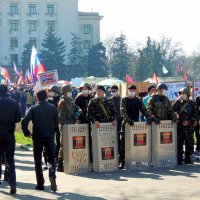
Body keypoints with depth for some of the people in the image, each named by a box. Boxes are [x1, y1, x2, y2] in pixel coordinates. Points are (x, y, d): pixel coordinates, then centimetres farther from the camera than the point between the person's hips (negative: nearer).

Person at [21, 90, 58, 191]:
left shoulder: (33, 108, -6)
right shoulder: (53, 107, 1)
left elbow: (24, 122, -15)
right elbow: (56, 122, 5)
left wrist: (27, 133, -2)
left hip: (37, 137, -1)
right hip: (50, 136, 1)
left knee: (38, 160, 10)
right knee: (51, 158, 12)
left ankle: (40, 184, 9)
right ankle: (52, 175, -17)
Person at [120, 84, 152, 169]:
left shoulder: (138, 100, 12)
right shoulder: (124, 100, 2)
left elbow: (143, 110, 3)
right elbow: (123, 111, -11)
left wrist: (148, 118, -15)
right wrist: (128, 119, -27)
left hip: (136, 123, 3)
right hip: (126, 124, -3)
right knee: (123, 143, -4)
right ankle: (122, 161, -1)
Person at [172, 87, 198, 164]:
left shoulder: (192, 104, 4)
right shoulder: (179, 103, 11)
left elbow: (196, 115, 0)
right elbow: (173, 109, -7)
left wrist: (188, 121, -10)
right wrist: (178, 100, -13)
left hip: (189, 127, -1)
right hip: (179, 126, 1)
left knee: (189, 143, 3)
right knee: (179, 143, -1)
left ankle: (188, 159, 12)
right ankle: (179, 159, 4)